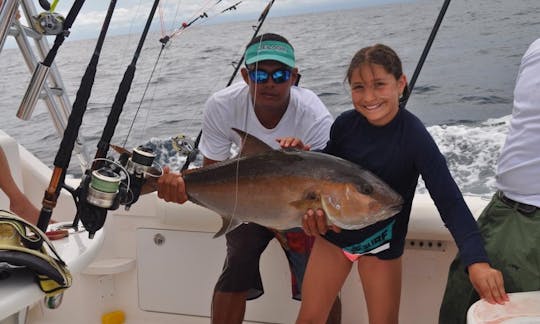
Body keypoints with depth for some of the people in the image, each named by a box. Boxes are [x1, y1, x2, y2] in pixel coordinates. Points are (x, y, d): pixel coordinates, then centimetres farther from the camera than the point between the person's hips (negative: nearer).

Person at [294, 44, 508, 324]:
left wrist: (477, 261, -40)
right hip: (333, 234, 3)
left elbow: (449, 199, -29)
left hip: (381, 243, -2)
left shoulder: (414, 136, -23)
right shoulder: (345, 125, -13)